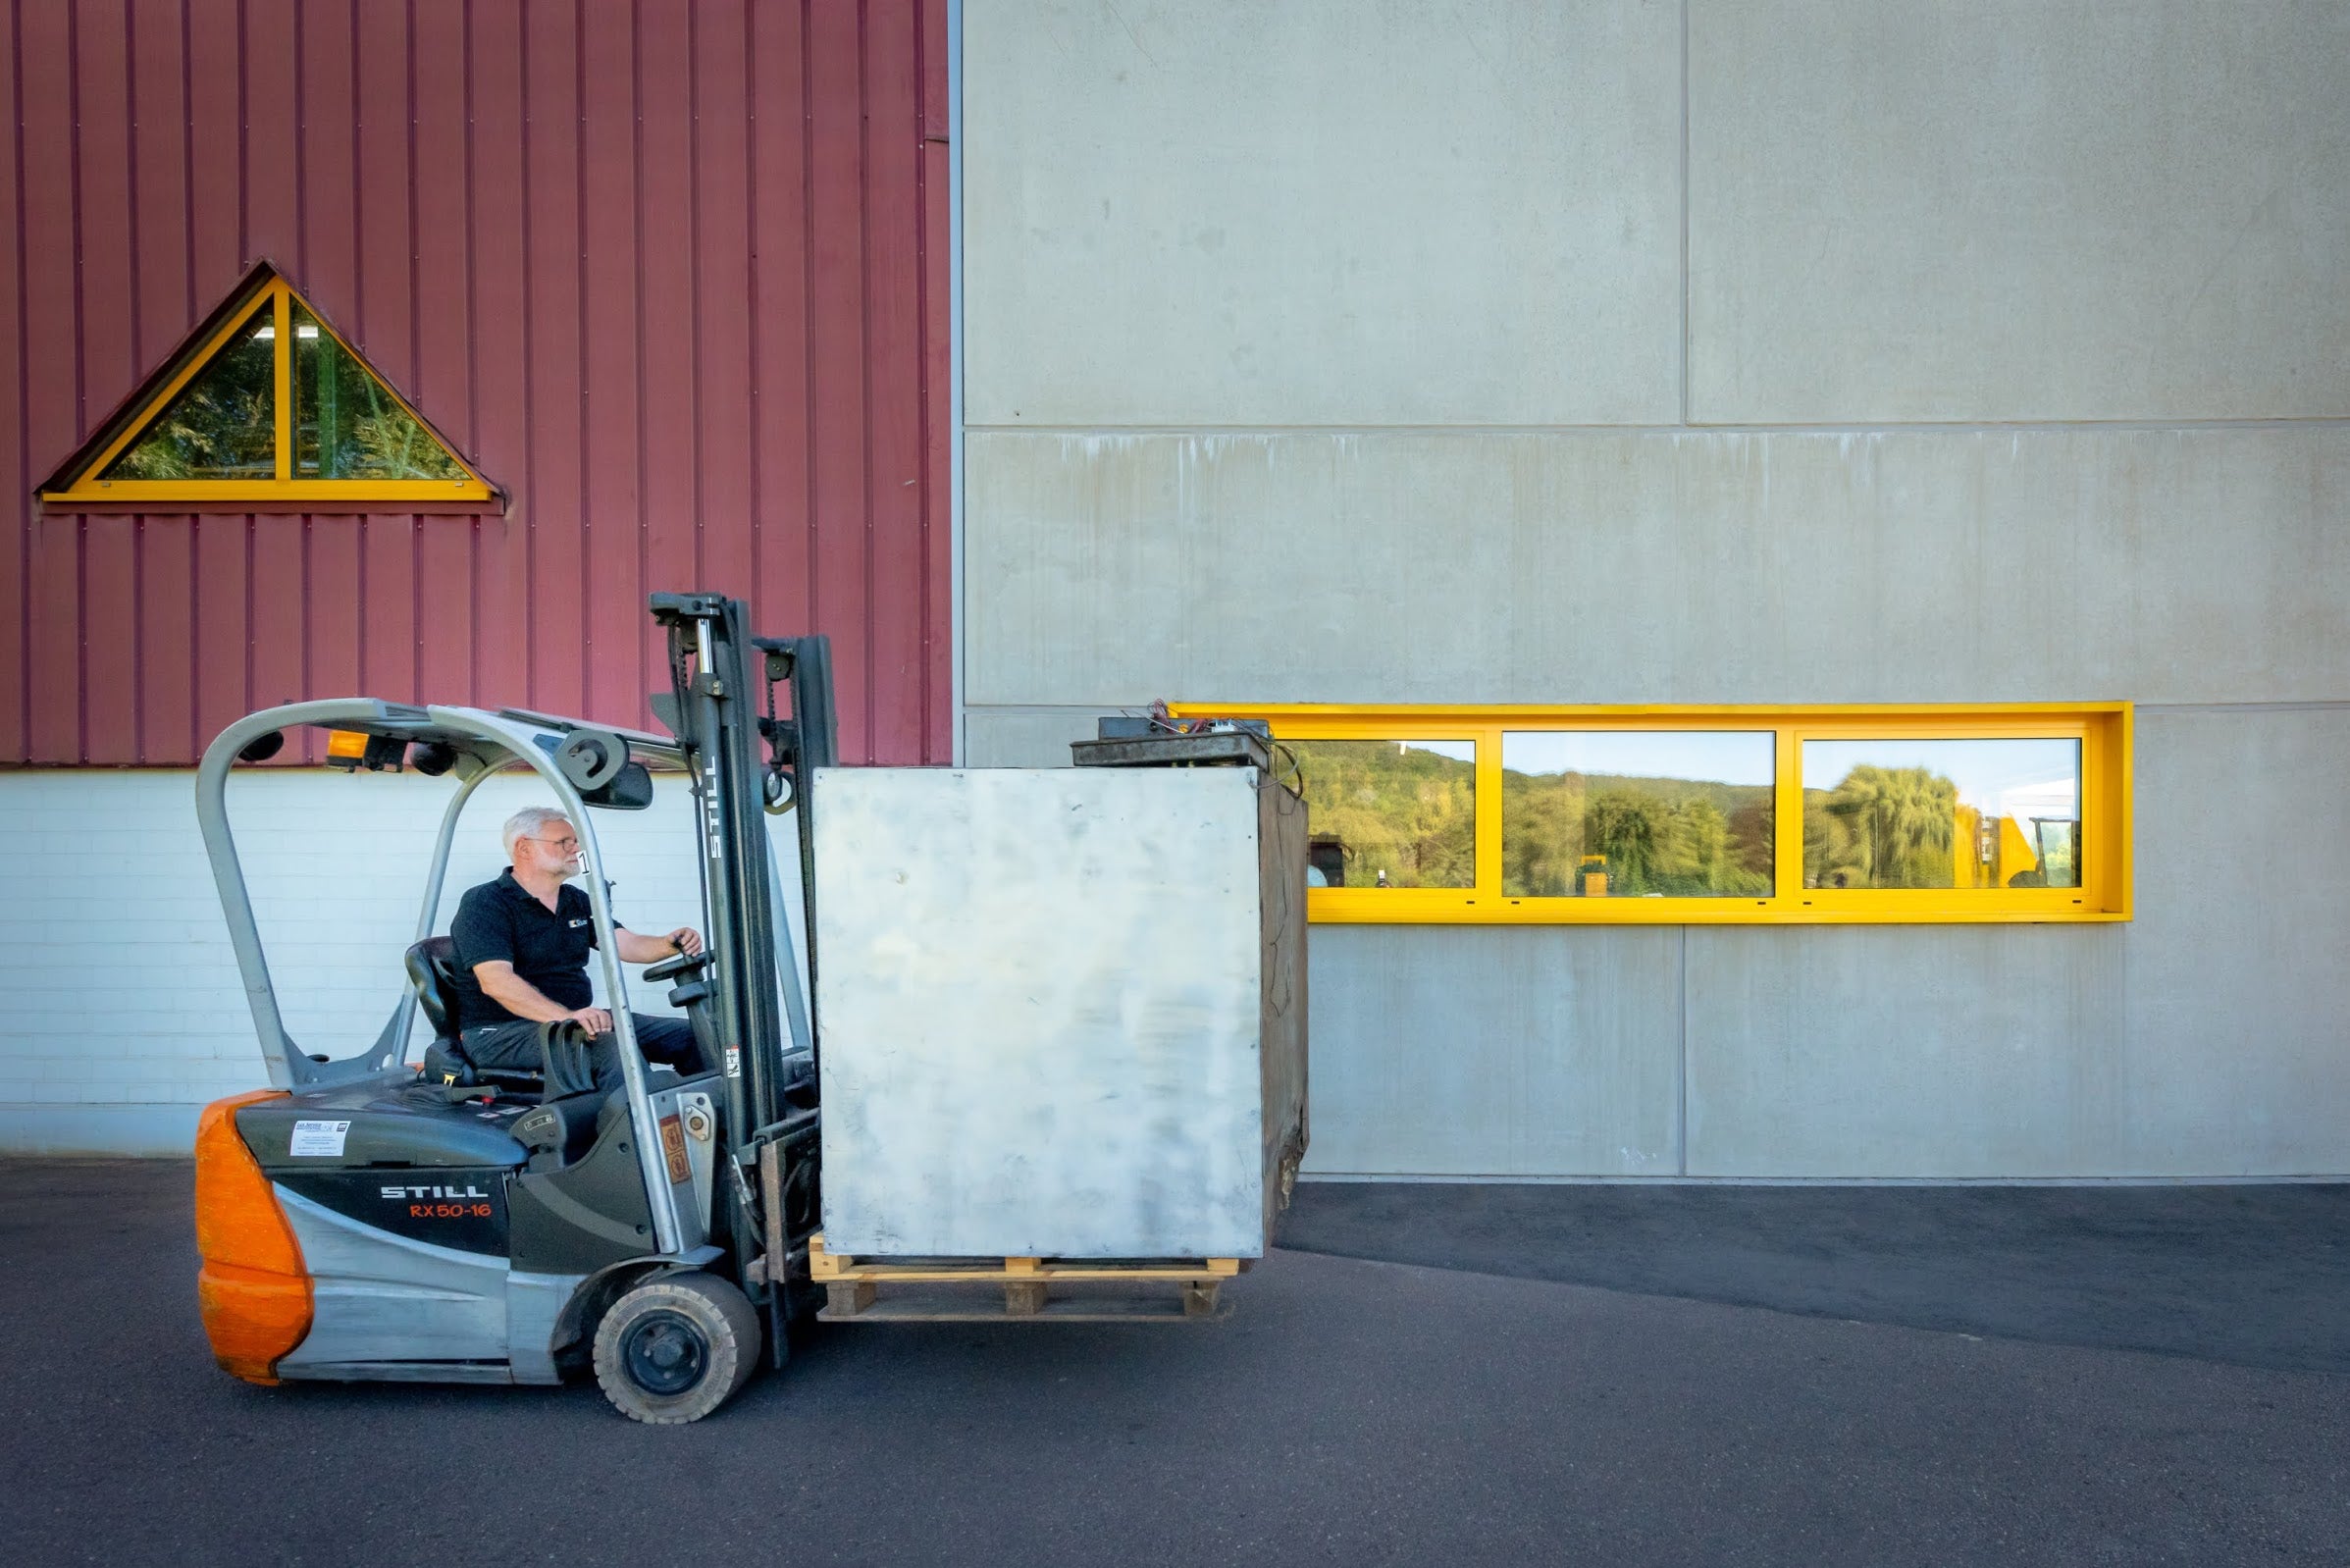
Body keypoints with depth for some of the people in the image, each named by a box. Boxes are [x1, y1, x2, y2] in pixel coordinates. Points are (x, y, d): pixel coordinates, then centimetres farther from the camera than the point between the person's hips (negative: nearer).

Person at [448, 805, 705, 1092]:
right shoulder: (483, 904, -8)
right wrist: (567, 1016, -37)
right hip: (501, 1034, -8)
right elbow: (495, 982, -23)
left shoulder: (577, 902, 17)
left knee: (687, 1035, -8)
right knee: (613, 1044, -34)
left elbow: (627, 945, 5)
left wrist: (670, 944, -19)